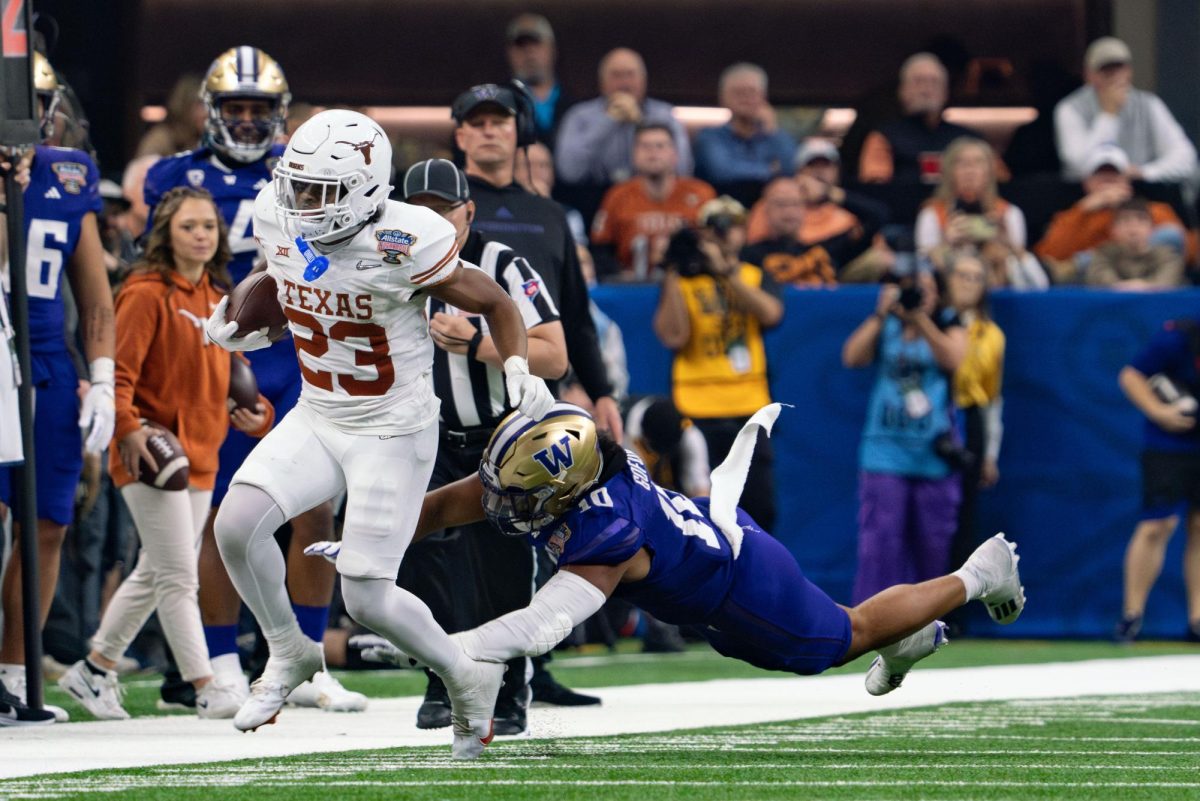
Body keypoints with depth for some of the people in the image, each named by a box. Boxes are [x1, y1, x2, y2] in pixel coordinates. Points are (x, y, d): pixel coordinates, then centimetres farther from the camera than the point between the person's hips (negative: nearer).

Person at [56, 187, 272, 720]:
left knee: (153, 576, 15)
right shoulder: (148, 293, -11)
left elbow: (232, 368, 23)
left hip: (199, 455, 9)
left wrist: (255, 411, 5)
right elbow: (118, 371, -15)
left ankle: (95, 671, 28)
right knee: (177, 576, -8)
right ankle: (206, 690, -9)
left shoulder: (218, 299, 14)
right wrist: (127, 430, -26)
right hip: (151, 455, -9)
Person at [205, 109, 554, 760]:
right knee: (236, 524, -15)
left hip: (393, 433, -6)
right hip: (316, 419, 6)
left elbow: (493, 302, -12)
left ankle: (467, 678, 21)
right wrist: (242, 330, 9)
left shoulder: (404, 245, -25)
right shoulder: (280, 222, -6)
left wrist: (518, 369, -26)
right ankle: (288, 652, 12)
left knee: (366, 598, -7)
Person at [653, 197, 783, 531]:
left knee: (759, 509, 1)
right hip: (696, 410, -2)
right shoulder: (684, 280, 6)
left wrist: (726, 271, -17)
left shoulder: (756, 277, 12)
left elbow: (770, 312, -10)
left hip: (750, 408, 2)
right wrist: (674, 275, -11)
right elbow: (672, 336, -8)